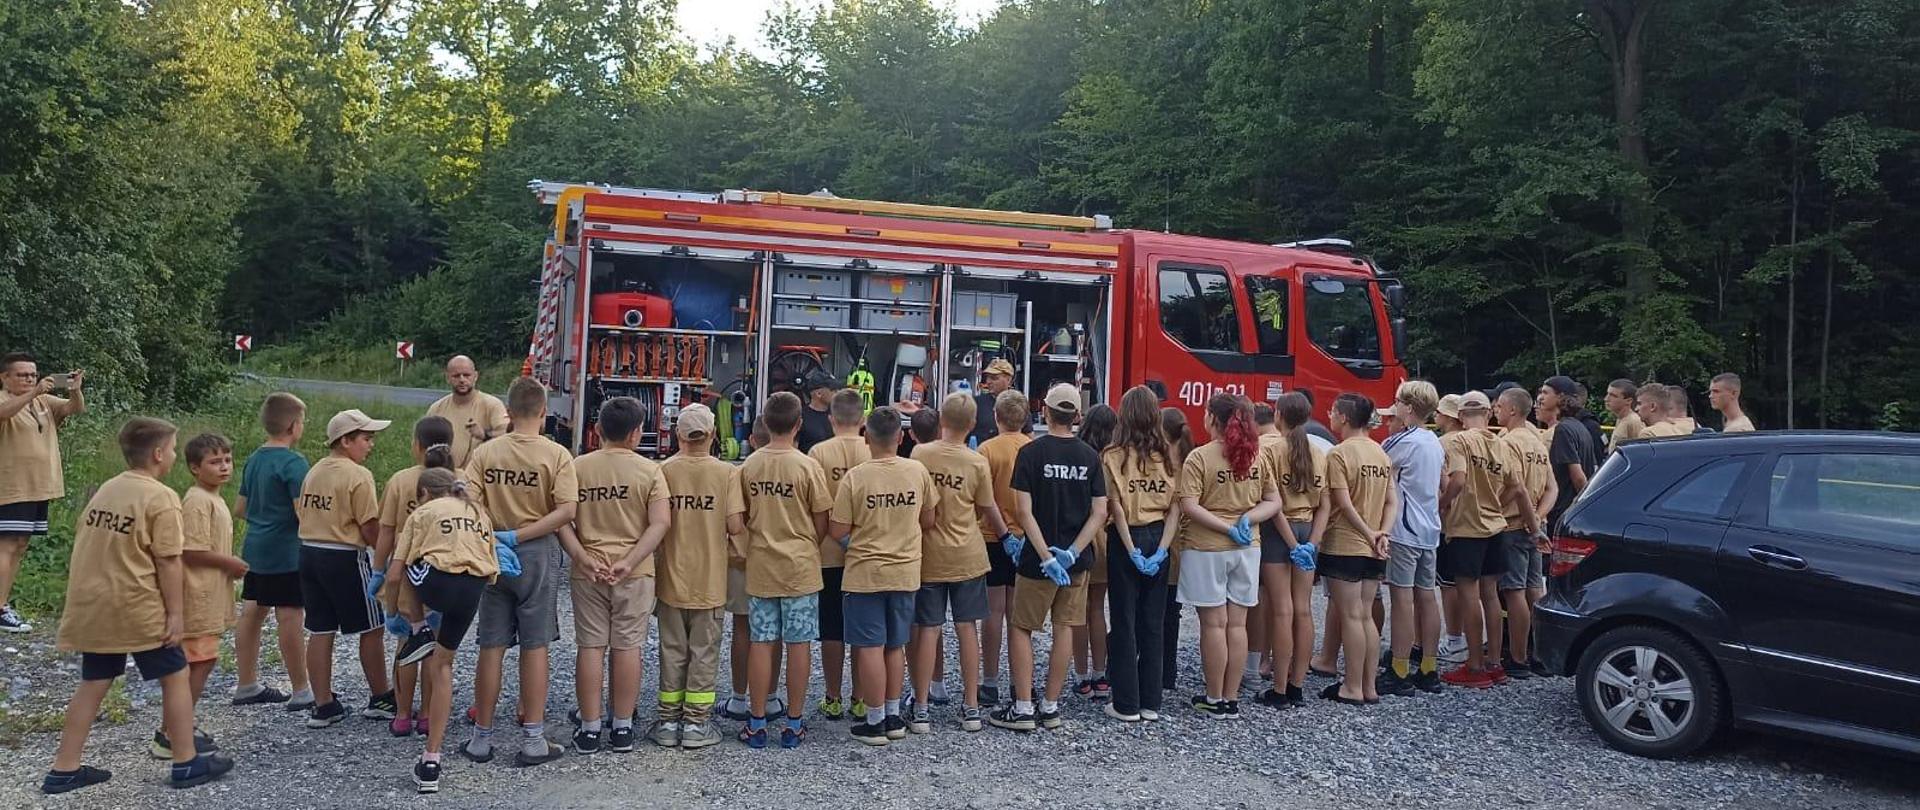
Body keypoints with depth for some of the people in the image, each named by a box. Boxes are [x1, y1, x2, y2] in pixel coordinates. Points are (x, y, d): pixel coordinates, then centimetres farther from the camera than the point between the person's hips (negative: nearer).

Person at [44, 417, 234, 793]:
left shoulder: (105, 489, 10)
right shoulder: (161, 498, -15)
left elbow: (85, 543, 16)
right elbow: (168, 562, -16)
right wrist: (176, 613, -13)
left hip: (94, 606, 8)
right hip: (137, 608, -7)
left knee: (93, 683, 14)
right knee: (176, 677, 5)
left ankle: (64, 770, 16)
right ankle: (186, 763, 9)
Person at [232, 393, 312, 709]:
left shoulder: (253, 460, 10)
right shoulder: (294, 462, -15)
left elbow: (240, 508, 17)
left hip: (254, 550, 9)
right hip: (285, 553, -9)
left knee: (251, 614, 12)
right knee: (291, 618, -5)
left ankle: (247, 686, 21)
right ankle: (301, 692, 0)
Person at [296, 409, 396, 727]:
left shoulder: (314, 471, 9)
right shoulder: (358, 476, -14)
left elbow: (301, 513, 11)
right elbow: (370, 528, -16)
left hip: (309, 553, 8)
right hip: (344, 558, -8)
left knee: (320, 631, 10)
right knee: (372, 629, 7)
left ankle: (323, 706, 14)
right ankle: (381, 699, 17)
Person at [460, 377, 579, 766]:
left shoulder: (484, 452, -1)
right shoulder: (556, 454, -7)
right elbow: (567, 509, -17)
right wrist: (519, 536, -14)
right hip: (538, 555, -2)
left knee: (491, 647, 9)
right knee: (535, 646, 5)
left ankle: (481, 737, 18)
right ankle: (533, 740, 8)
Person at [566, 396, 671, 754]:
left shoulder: (577, 467, 0)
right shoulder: (649, 471, -5)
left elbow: (562, 520, -7)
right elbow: (659, 524, -12)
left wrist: (582, 557, -11)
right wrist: (629, 562, -15)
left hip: (587, 572, 1)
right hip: (634, 573, -1)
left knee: (590, 647, 7)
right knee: (627, 647, 7)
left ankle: (589, 729, 12)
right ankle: (622, 728, 13)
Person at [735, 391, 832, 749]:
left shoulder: (749, 466, -3)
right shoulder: (808, 467, -11)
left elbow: (742, 518, 6)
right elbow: (821, 524, -5)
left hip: (760, 568, 3)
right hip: (800, 569, -2)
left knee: (760, 643, 7)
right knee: (798, 644, 6)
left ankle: (757, 724, 13)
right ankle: (793, 724, 12)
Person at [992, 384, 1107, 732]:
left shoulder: (1031, 452, -10)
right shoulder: (1090, 456, 1)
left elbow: (1025, 511, -16)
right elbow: (1100, 513, -4)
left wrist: (1046, 557, -16)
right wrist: (1071, 553, -10)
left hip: (1038, 559, -4)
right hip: (1077, 560, 4)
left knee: (1022, 629, 7)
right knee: (1064, 629, 11)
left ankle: (1022, 709, 6)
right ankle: (1051, 708, 16)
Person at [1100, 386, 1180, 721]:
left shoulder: (1114, 455, -8)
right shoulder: (1167, 454, 1)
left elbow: (1117, 507, -13)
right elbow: (1175, 508, -4)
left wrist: (1132, 551, -11)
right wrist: (1161, 550, -7)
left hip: (1126, 538, -3)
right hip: (1158, 538, 3)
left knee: (1125, 620, 4)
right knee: (1153, 621, 11)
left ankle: (1127, 704, 8)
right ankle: (1151, 702, 17)